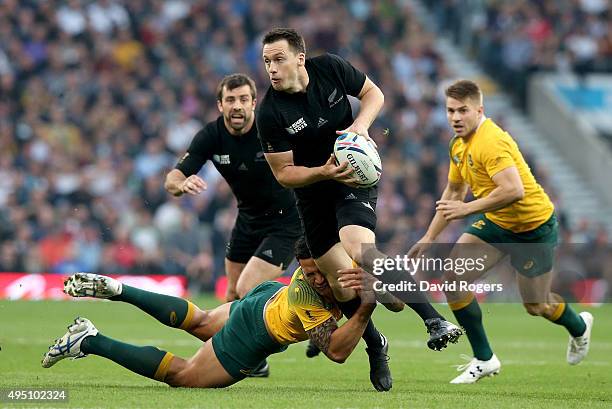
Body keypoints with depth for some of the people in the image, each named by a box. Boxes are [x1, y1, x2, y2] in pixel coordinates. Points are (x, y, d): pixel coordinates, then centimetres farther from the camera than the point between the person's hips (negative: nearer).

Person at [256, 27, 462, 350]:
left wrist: (361, 124, -15)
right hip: (313, 194, 1)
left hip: (356, 178, -1)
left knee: (361, 252, -30)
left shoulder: (330, 67, -11)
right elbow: (283, 173, -11)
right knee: (343, 290, -2)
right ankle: (374, 345, 26)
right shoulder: (270, 114, -16)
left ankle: (434, 321, -30)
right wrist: (323, 172, -29)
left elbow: (373, 93, 6)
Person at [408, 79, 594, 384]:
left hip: (533, 225, -8)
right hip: (495, 222, 8)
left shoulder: (491, 141, -28)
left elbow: (514, 190, -39)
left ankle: (579, 326, 40)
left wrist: (467, 209, -34)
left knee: (535, 306, 4)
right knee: (453, 279, -10)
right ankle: (484, 359, 1)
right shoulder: (458, 145, 2)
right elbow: (453, 192, 17)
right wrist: (429, 238, 16)